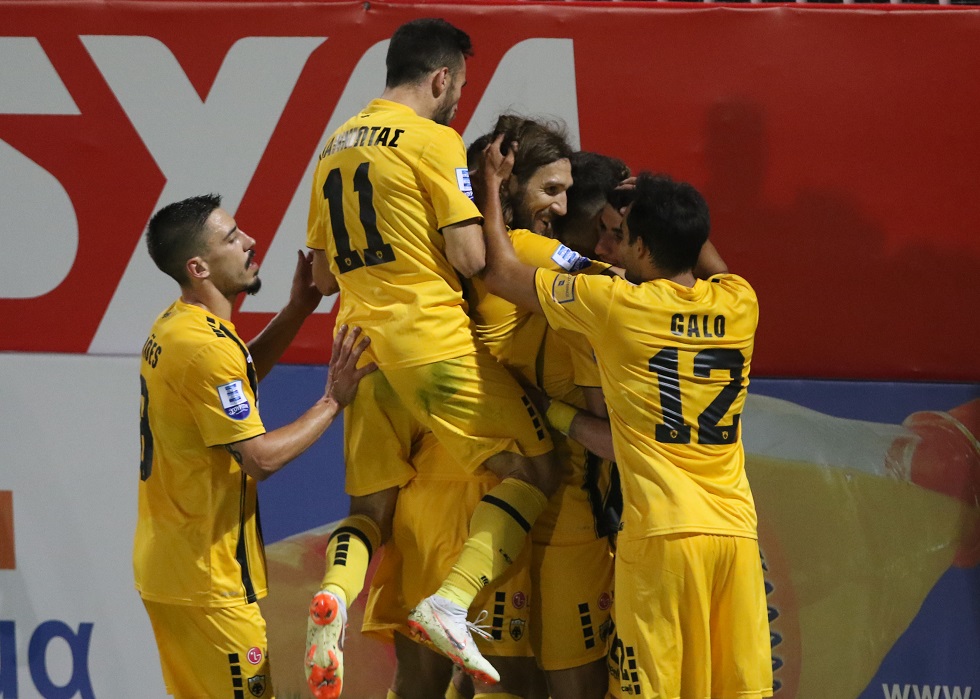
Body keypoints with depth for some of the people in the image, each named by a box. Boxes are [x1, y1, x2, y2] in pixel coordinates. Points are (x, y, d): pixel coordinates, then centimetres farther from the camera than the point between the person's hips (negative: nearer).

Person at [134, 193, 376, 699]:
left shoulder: (172, 327, 8)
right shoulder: (205, 347, -22)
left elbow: (235, 380, 25)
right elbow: (262, 456, -23)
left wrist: (298, 309, 16)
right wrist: (333, 401, -14)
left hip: (164, 564, 10)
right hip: (207, 581, -10)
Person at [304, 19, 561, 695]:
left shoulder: (335, 148, 17)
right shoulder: (434, 140, -6)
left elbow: (323, 275, 21)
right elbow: (470, 256, -11)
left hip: (362, 348, 7)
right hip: (433, 339, -7)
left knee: (372, 507, 14)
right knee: (534, 467, 3)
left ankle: (334, 595, -19)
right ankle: (451, 605, -15)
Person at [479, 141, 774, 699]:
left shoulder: (617, 304, -3)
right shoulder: (738, 304, 8)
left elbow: (503, 273, 9)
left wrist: (493, 184, 21)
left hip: (664, 532, -4)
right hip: (737, 529, 4)